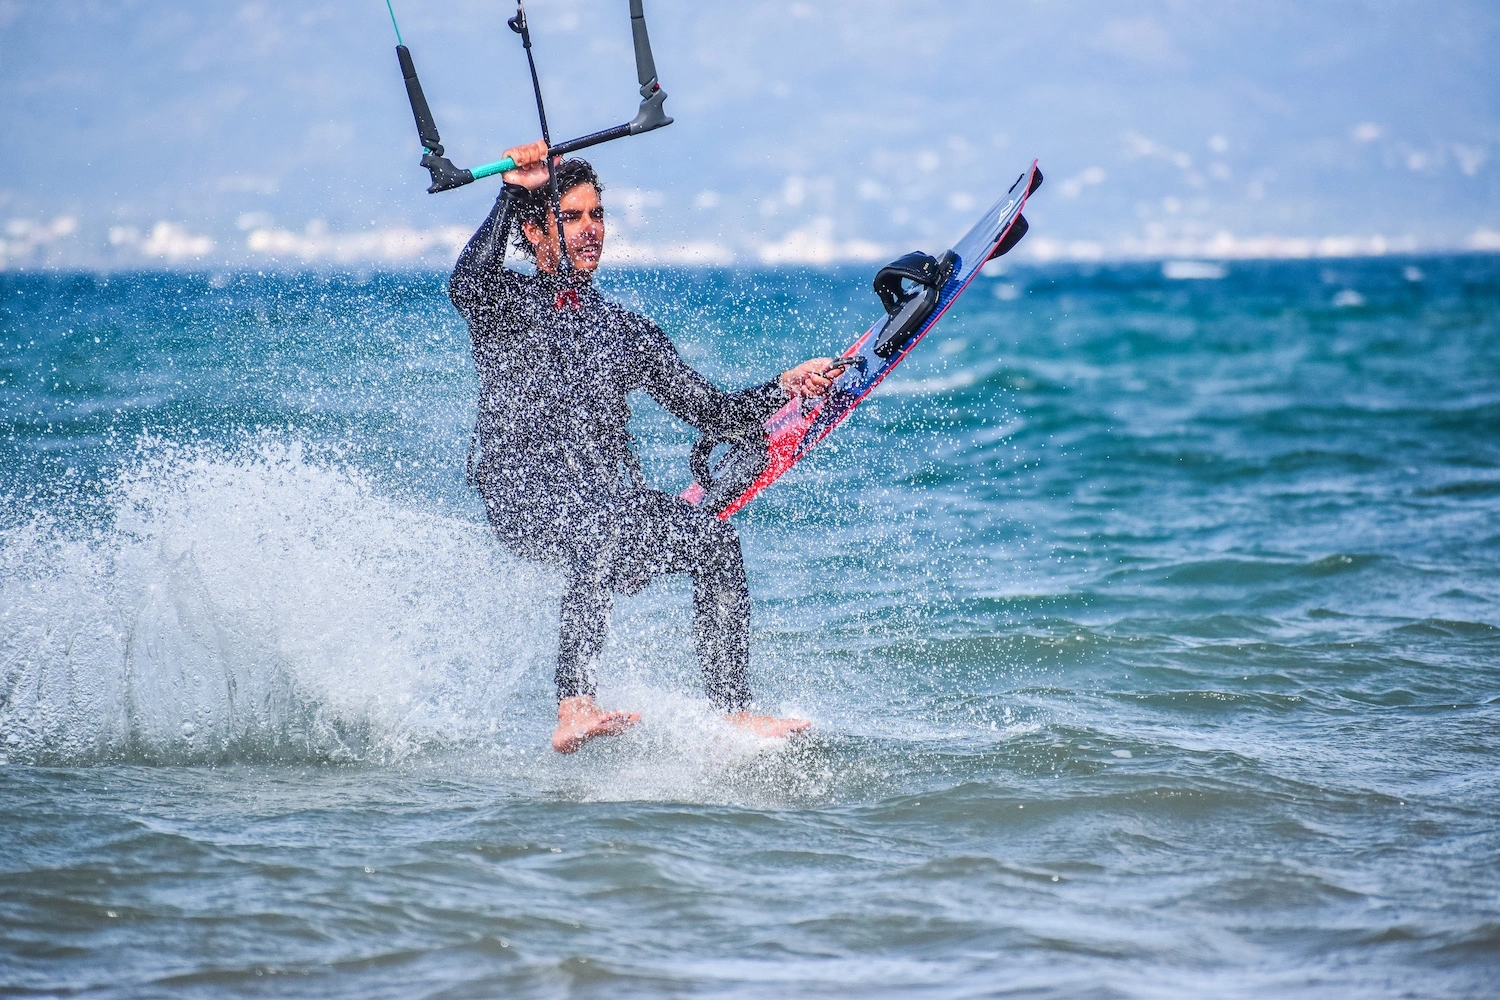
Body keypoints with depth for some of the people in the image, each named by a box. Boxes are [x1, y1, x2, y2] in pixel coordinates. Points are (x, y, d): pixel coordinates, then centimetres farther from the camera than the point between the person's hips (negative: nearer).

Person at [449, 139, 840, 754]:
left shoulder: (626, 333, 24)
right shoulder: (506, 305, 11)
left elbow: (711, 411, 20)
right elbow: (466, 285, -15)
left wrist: (785, 389, 4)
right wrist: (512, 192, -12)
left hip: (611, 501, 5)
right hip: (526, 498, -5)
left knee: (714, 537, -20)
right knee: (600, 529, -37)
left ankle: (731, 713, -20)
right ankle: (574, 711, -47)